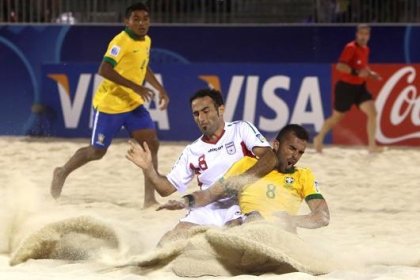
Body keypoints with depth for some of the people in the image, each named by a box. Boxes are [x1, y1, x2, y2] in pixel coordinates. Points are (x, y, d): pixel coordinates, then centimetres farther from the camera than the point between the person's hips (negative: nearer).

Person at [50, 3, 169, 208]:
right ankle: (62, 173, 33)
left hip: (134, 104, 7)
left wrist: (160, 89, 17)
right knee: (97, 151, 6)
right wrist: (134, 87, -34)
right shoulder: (121, 41, -20)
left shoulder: (146, 41, 7)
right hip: (109, 105, -7)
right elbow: (104, 70, -31)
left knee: (151, 143, -9)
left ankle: (150, 199, -8)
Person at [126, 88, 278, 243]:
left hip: (240, 204, -4)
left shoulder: (241, 130, 5)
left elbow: (270, 158, -9)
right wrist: (148, 168, -1)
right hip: (208, 210, 4)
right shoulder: (192, 151, 17)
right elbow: (167, 188, 19)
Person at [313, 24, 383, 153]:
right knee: (336, 118, 8)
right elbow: (340, 66, -27)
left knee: (372, 112, -12)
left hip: (360, 87, 6)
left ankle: (372, 146, -9)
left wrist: (370, 73, 6)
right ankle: (319, 139, 31)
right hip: (346, 87, -6)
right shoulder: (351, 48, -17)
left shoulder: (366, 49, 8)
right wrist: (356, 72, -33)